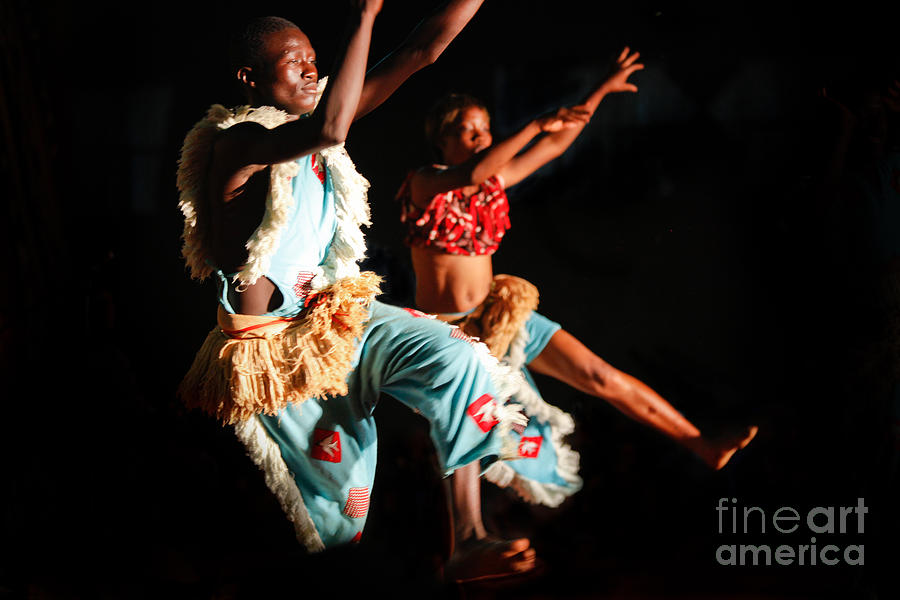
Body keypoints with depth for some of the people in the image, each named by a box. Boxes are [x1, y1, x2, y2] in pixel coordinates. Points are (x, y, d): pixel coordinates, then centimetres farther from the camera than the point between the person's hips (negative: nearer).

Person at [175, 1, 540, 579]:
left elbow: (421, 51, 0)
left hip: (334, 315, 7)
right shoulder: (236, 141, -21)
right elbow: (329, 129, -43)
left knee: (457, 358, -13)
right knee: (334, 477, 6)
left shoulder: (309, 115, 2)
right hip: (272, 344, -7)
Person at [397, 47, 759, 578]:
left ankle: (703, 446, -1)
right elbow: (470, 176, -26)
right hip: (441, 329, -4)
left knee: (598, 375, -4)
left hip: (497, 315, 5)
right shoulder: (424, 182, -5)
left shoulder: (494, 180, 11)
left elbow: (554, 147, 15)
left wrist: (603, 91, 14)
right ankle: (471, 536, -17)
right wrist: (537, 124, -29)